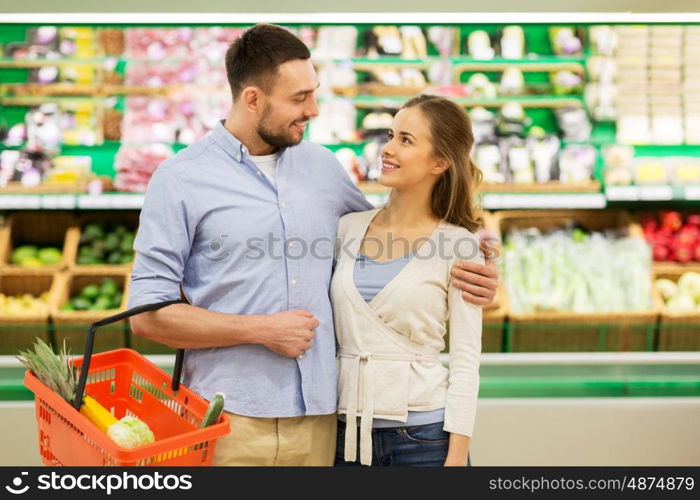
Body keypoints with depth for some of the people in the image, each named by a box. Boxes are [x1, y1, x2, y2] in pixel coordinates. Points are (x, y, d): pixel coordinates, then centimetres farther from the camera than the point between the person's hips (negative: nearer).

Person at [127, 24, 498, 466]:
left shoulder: (323, 166, 9)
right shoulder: (180, 180, -5)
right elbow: (148, 314, -7)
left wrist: (461, 271, 5)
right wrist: (262, 330, -13)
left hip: (316, 416, 4)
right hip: (229, 418, -3)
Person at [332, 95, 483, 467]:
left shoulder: (457, 245, -6)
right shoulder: (349, 227, 4)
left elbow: (465, 359, -6)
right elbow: (327, 332, 10)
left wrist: (456, 457, -10)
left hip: (423, 434, -3)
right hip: (347, 428, 4)